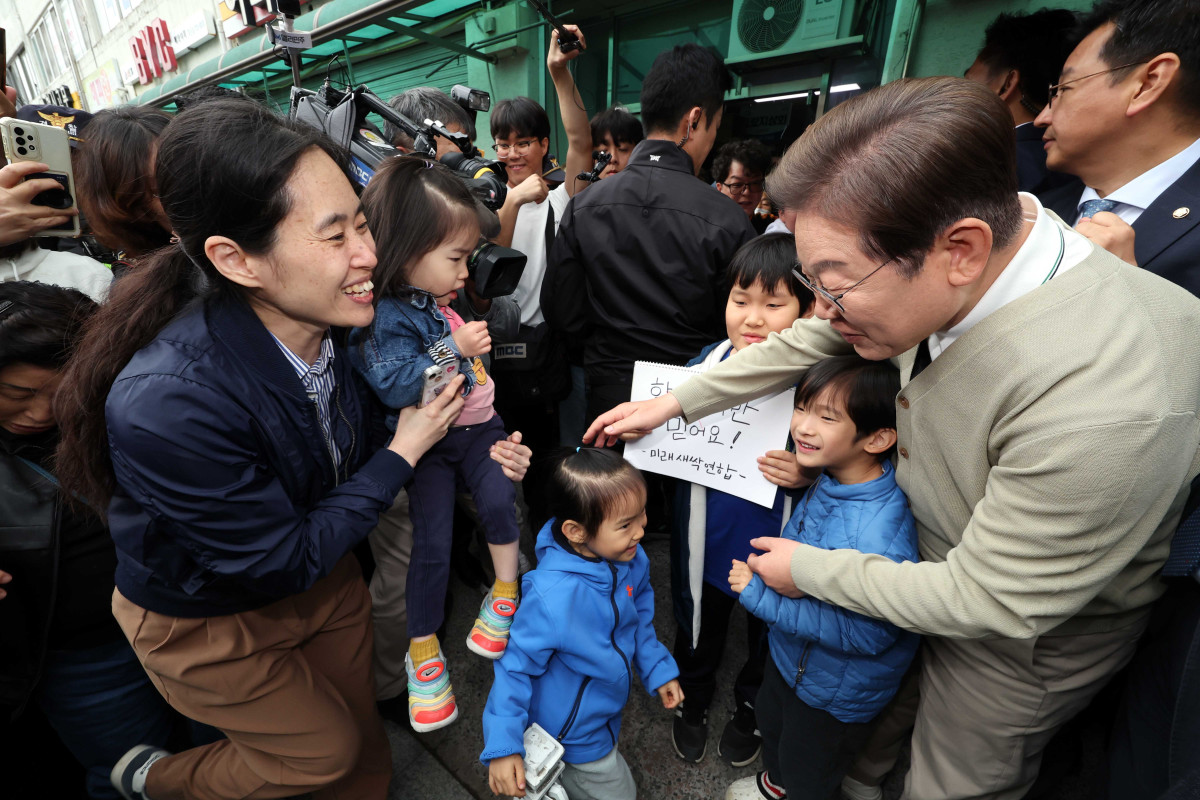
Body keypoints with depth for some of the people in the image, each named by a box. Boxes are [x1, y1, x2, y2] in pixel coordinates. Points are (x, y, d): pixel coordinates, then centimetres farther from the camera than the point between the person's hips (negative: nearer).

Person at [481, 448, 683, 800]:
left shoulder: (631, 559, -19)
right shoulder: (551, 598, -39)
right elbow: (515, 667, -25)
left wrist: (658, 670, 4)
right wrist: (502, 747, -23)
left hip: (604, 711, 7)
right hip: (572, 730, -6)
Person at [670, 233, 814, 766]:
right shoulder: (703, 367, -11)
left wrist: (806, 474, -30)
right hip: (705, 538, 2)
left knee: (768, 632, 25)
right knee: (698, 625, 26)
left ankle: (751, 708, 58)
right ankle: (693, 700, 57)